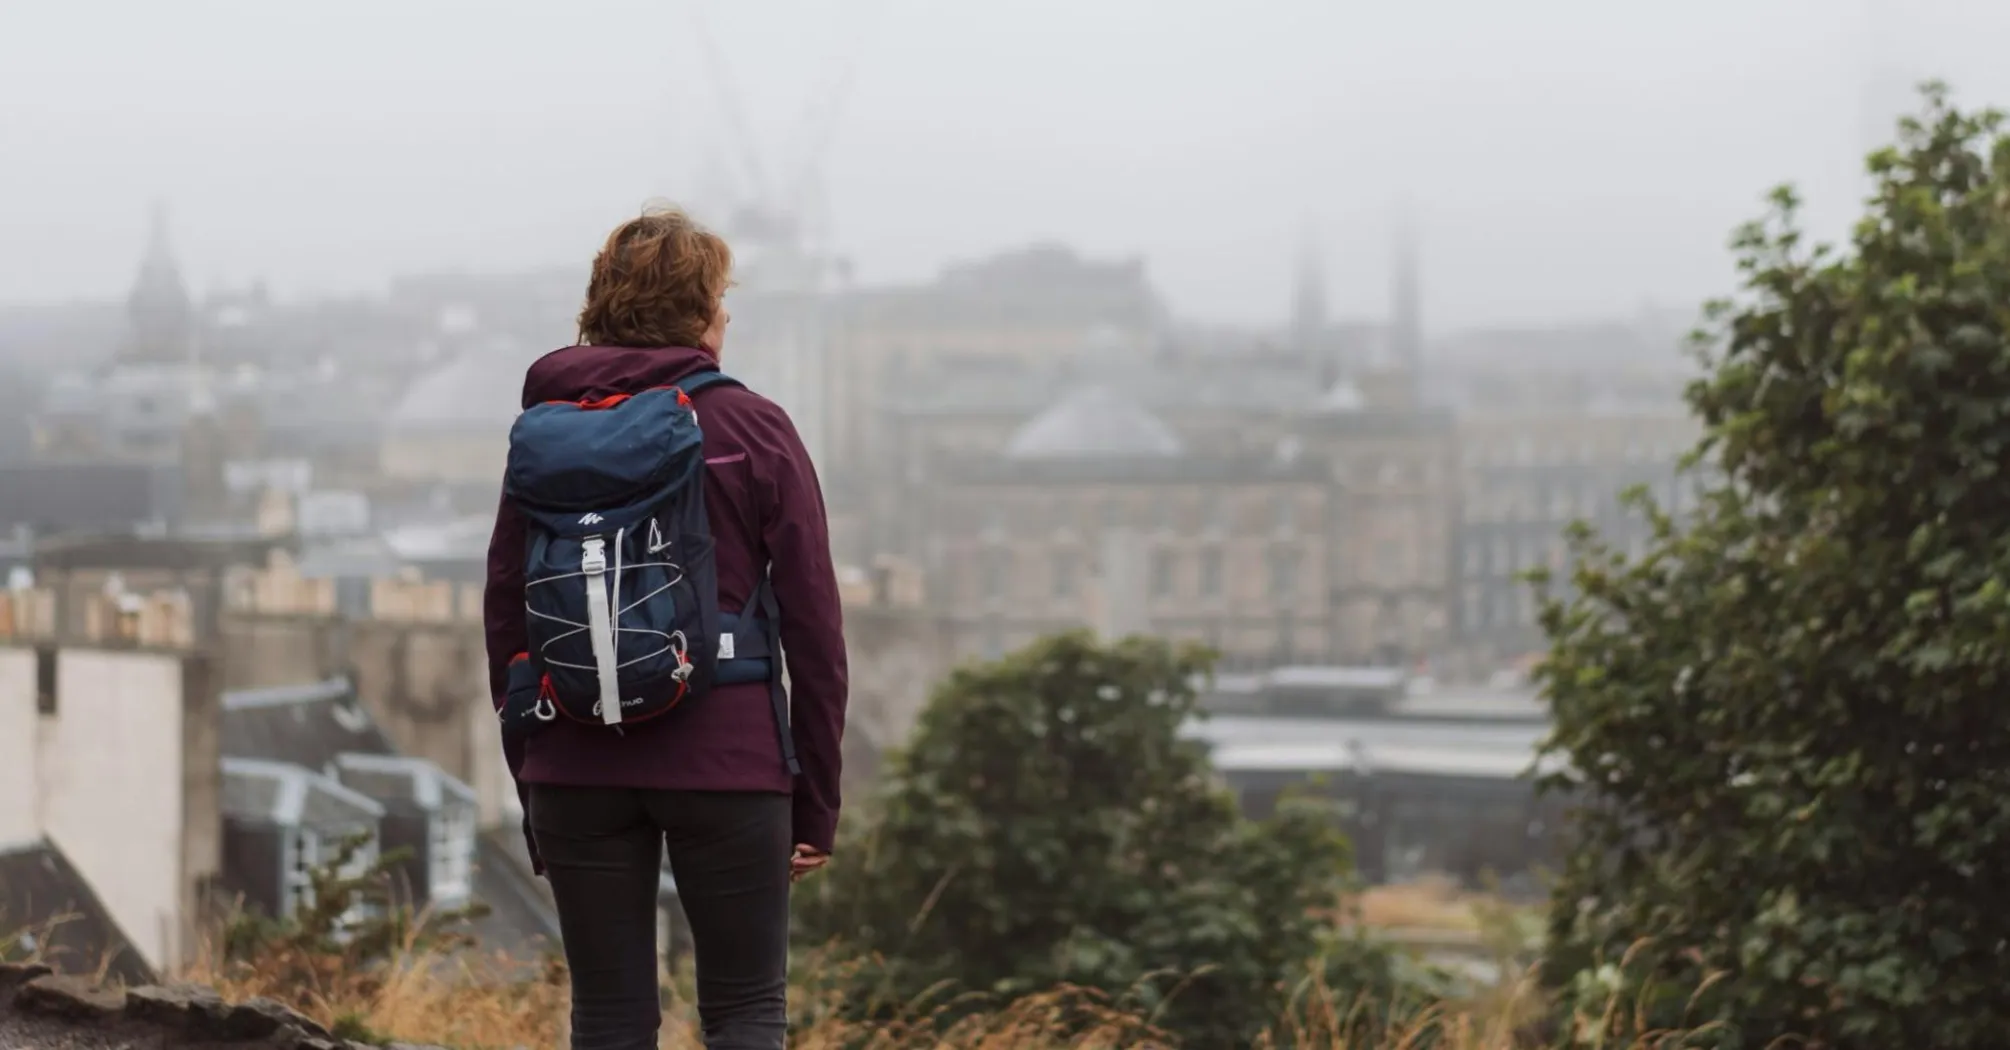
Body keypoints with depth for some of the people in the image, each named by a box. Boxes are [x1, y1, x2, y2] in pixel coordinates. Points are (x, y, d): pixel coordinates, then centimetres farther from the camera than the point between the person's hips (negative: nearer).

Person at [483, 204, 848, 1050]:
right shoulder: (754, 431, -1)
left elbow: (504, 614, 8)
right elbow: (812, 622, -3)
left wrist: (531, 789, 15)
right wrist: (817, 800, 3)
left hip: (576, 768, 3)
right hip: (725, 760, -3)